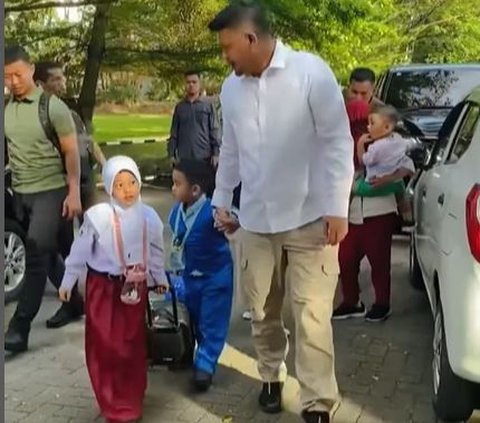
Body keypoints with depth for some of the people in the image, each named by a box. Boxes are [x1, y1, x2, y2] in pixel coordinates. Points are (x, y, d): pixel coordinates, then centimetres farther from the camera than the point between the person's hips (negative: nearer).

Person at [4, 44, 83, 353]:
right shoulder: (6, 109, 3)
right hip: (20, 193, 5)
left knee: (36, 257, -7)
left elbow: (71, 152, -7)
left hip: (50, 192, -5)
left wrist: (74, 193, -11)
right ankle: (74, 304, 32)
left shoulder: (53, 107, -9)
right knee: (48, 254, 14)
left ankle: (19, 327, -3)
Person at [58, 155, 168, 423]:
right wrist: (68, 281, 1)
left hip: (136, 287, 3)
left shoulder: (149, 217, -5)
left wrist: (160, 279, 20)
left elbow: (156, 252, 10)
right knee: (104, 346, 0)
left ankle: (132, 400, 29)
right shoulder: (98, 216, -16)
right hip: (103, 286, -3)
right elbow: (80, 251, -5)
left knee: (134, 344, 11)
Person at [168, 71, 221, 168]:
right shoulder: (179, 107, 9)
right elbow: (174, 132, 10)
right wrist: (171, 154, 5)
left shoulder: (208, 105, 1)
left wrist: (215, 153, -7)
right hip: (184, 157, 2)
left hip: (204, 157, -2)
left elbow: (214, 131, -1)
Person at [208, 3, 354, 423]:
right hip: (256, 220, 5)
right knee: (262, 310, 14)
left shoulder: (312, 72, -11)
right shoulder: (231, 88, 6)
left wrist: (337, 208, -13)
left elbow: (338, 143, -10)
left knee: (312, 317, -3)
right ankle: (271, 377, 36)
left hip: (309, 220, -5)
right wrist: (222, 199, 21)